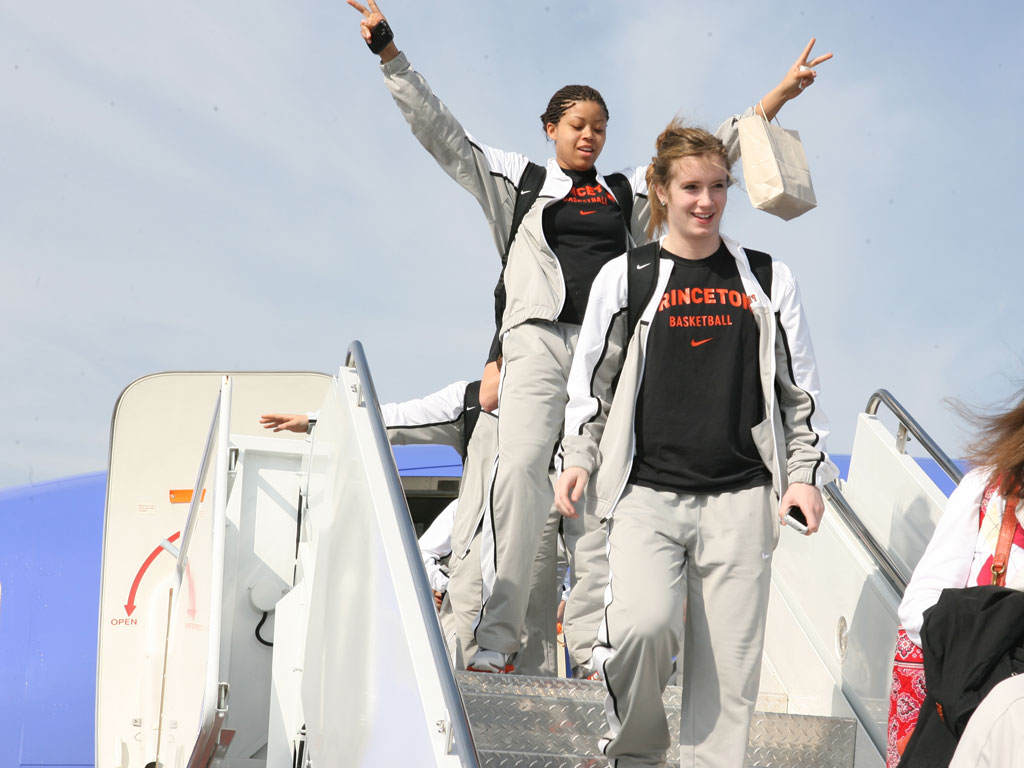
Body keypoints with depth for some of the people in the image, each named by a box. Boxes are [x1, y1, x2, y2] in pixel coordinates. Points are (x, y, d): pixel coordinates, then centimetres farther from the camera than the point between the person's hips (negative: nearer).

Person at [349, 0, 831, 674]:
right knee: (522, 468, -21)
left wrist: (780, 95, 21)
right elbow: (439, 130, 14)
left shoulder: (632, 191, 22)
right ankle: (498, 638, -22)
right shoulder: (515, 181, 17)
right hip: (540, 338, -2)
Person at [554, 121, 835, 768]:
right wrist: (579, 458, 2)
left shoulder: (769, 280, 12)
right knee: (643, 624, -21)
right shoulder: (625, 277, 9)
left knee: (730, 662, -2)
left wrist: (805, 473, 7)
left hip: (740, 498, 2)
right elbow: (592, 379, 13)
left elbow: (800, 389, 15)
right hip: (647, 494, -1)